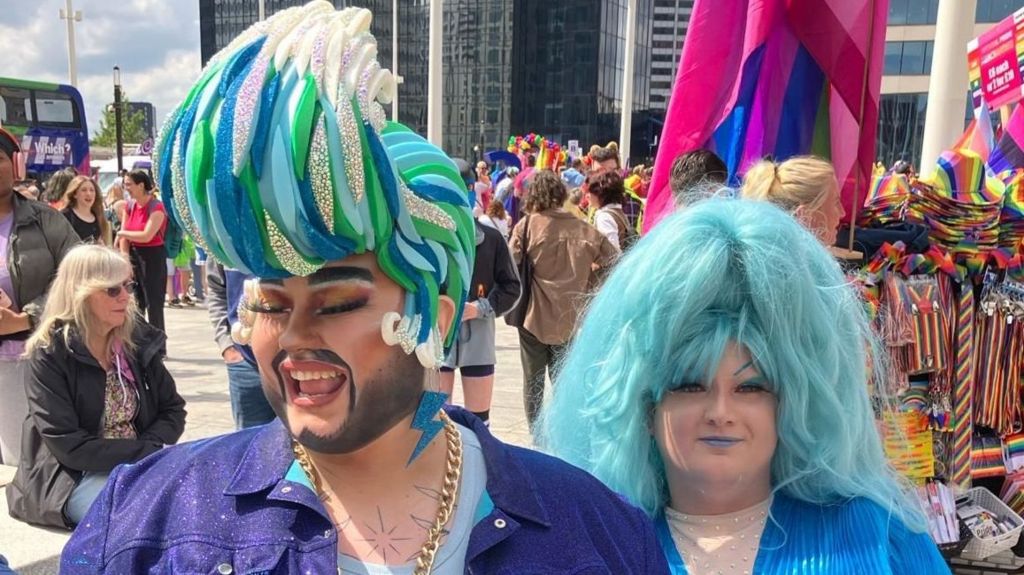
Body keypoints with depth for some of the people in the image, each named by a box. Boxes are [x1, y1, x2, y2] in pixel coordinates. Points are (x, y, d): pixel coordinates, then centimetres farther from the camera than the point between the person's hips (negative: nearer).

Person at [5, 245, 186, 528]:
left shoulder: (138, 339, 2)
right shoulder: (51, 354, -13)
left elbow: (173, 409, 7)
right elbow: (69, 446, -18)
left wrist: (150, 453, -13)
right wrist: (146, 452, -20)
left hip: (141, 466, 5)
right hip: (73, 478, -5)